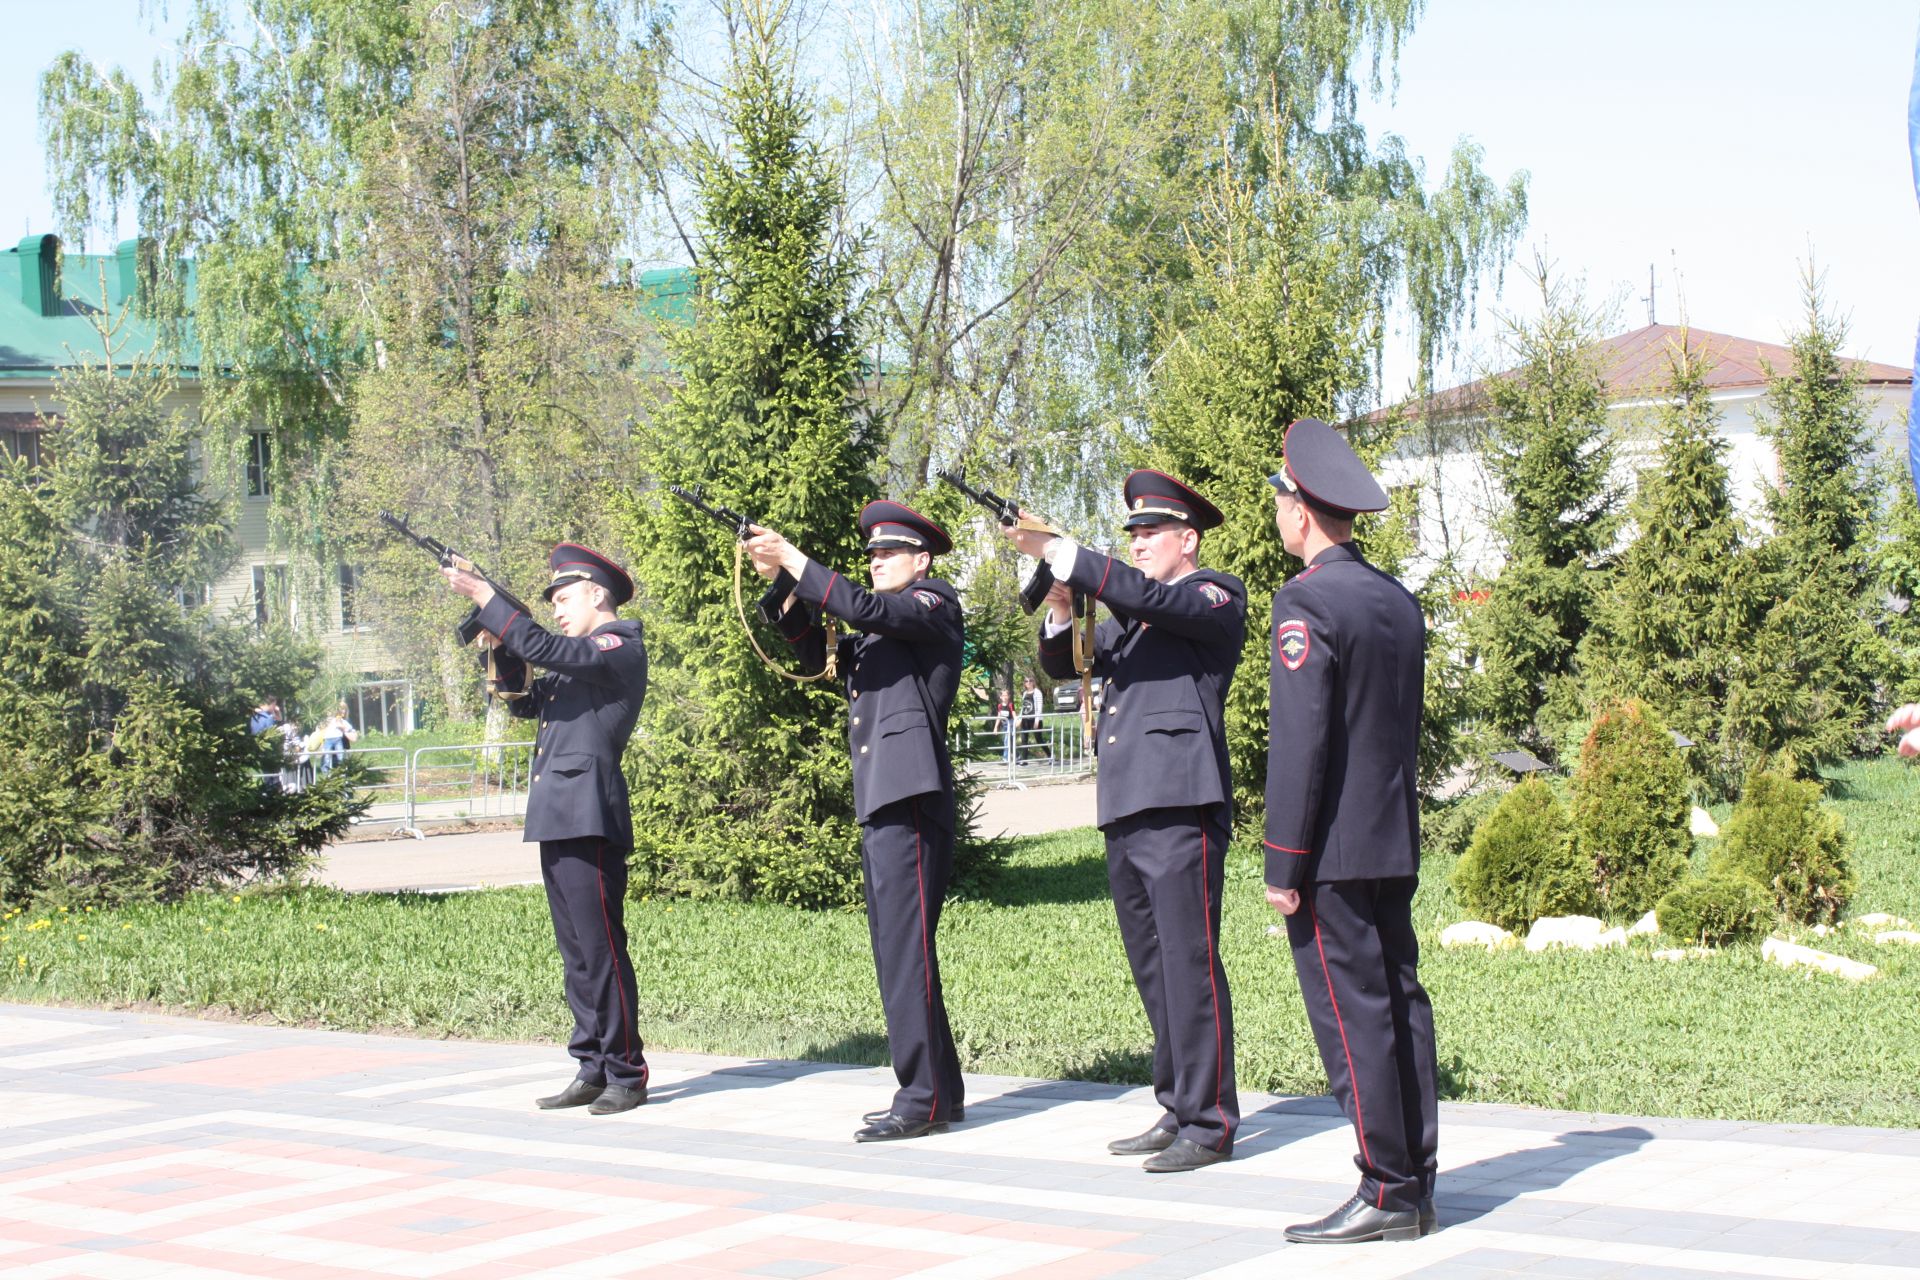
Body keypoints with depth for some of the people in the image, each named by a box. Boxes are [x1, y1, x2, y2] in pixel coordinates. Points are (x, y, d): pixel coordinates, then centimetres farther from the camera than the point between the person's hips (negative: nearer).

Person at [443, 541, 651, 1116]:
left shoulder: (620, 648, -6)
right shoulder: (580, 657, 23)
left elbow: (544, 649, -18)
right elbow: (525, 703, 25)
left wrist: (484, 597, -12)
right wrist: (501, 651, 10)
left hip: (589, 819, -10)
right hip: (557, 820, 10)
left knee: (602, 949, -8)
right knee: (577, 954, 10)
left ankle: (626, 1075, -4)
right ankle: (593, 1071, 14)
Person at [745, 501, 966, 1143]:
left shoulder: (933, 606, -1)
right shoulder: (876, 634, 25)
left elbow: (863, 608, -16)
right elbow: (815, 653, 18)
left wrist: (793, 560, -12)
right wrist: (781, 583, 7)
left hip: (912, 802, -10)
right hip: (878, 803, 10)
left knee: (906, 948, -12)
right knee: (896, 952, 11)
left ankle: (923, 1099, -10)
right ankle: (941, 1091, 17)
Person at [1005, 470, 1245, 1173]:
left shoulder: (1216, 597, 0)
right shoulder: (1129, 612, 24)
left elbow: (1153, 597, -18)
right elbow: (1062, 664, 20)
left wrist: (1061, 553, -20)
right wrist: (1061, 611, 0)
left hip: (1180, 806, -8)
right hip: (1124, 811, 8)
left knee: (1189, 966, -8)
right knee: (1152, 971, 11)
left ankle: (1208, 1124, -4)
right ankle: (1176, 1111, 18)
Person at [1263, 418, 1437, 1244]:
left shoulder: (1306, 603, -13)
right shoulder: (1399, 601, 13)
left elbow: (1298, 743, -18)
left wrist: (1284, 864, -15)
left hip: (1332, 850, -8)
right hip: (1395, 845, 8)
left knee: (1352, 1018, -5)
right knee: (1399, 1003, 10)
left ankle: (1386, 1192, -3)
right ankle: (1415, 1181, 14)